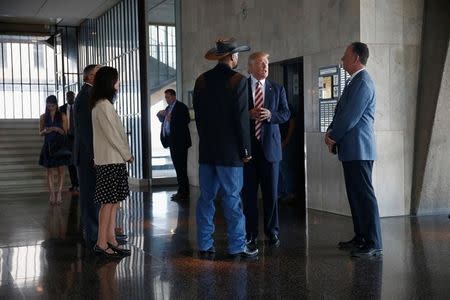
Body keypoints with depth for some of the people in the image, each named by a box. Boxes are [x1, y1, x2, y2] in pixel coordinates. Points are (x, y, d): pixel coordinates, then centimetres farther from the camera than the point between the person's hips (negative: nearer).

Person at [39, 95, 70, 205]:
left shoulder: (62, 117, 0)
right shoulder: (43, 117, 4)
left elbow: (65, 132, 0)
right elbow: (40, 132, 8)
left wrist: (57, 129, -19)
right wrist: (45, 131, -14)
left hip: (60, 146, -1)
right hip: (48, 146, 1)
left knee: (60, 170, -2)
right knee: (49, 170, 1)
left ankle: (59, 193, 2)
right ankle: (52, 194, 3)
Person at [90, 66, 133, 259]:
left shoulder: (102, 104, 17)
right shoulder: (104, 105, -13)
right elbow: (112, 134, -16)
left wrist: (124, 154, 11)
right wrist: (127, 155, -7)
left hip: (113, 160, 10)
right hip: (111, 161, -10)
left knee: (113, 202, 9)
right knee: (109, 202, -6)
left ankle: (111, 241, 13)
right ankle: (101, 244, -1)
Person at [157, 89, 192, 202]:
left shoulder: (181, 106, -7)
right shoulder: (168, 108, 19)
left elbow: (187, 120, -19)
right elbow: (164, 120, 23)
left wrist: (172, 119, -25)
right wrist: (161, 115, 3)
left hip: (180, 141, -8)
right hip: (172, 141, 8)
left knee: (181, 167, -9)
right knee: (177, 166, 10)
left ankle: (184, 193, -6)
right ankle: (181, 191, 14)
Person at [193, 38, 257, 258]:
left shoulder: (201, 80, 7)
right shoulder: (238, 80, -9)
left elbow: (198, 115, 11)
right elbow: (241, 118, -12)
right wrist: (245, 149, -5)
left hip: (206, 150, 5)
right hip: (229, 151, -5)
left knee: (206, 198, 9)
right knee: (232, 198, 0)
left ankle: (205, 245, 15)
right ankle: (237, 246, 6)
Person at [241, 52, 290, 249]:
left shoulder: (277, 89, 11)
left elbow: (285, 114, 5)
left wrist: (270, 115, -13)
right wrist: (249, 114, -15)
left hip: (269, 145, 1)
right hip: (247, 145, -1)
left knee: (271, 192, 4)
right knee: (248, 192, 3)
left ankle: (272, 232, 16)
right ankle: (251, 233, 12)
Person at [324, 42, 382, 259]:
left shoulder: (362, 82, -13)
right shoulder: (355, 81, 19)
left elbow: (351, 117, -18)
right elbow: (341, 112, 21)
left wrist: (333, 136, -6)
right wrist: (331, 132, 6)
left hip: (359, 149, -10)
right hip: (352, 150, 10)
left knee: (364, 195, -7)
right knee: (355, 195, 14)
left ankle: (373, 244, -3)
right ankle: (360, 238, 22)